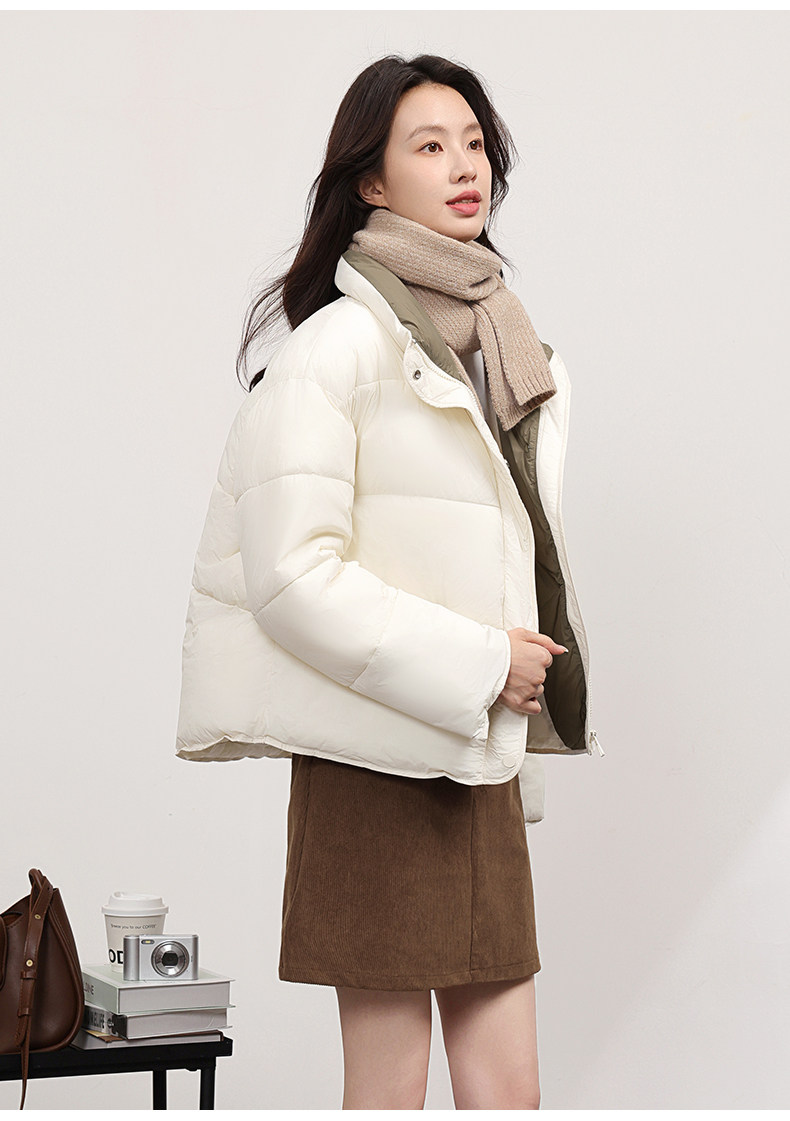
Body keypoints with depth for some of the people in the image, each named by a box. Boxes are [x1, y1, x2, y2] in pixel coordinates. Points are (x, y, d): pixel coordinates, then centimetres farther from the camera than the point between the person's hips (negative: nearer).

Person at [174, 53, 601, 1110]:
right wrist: (477, 664, -15)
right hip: (380, 757, -7)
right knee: (390, 1086, 3)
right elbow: (293, 576, -18)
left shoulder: (501, 340, 14)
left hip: (482, 757, 7)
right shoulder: (340, 343, -10)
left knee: (508, 1089, 8)